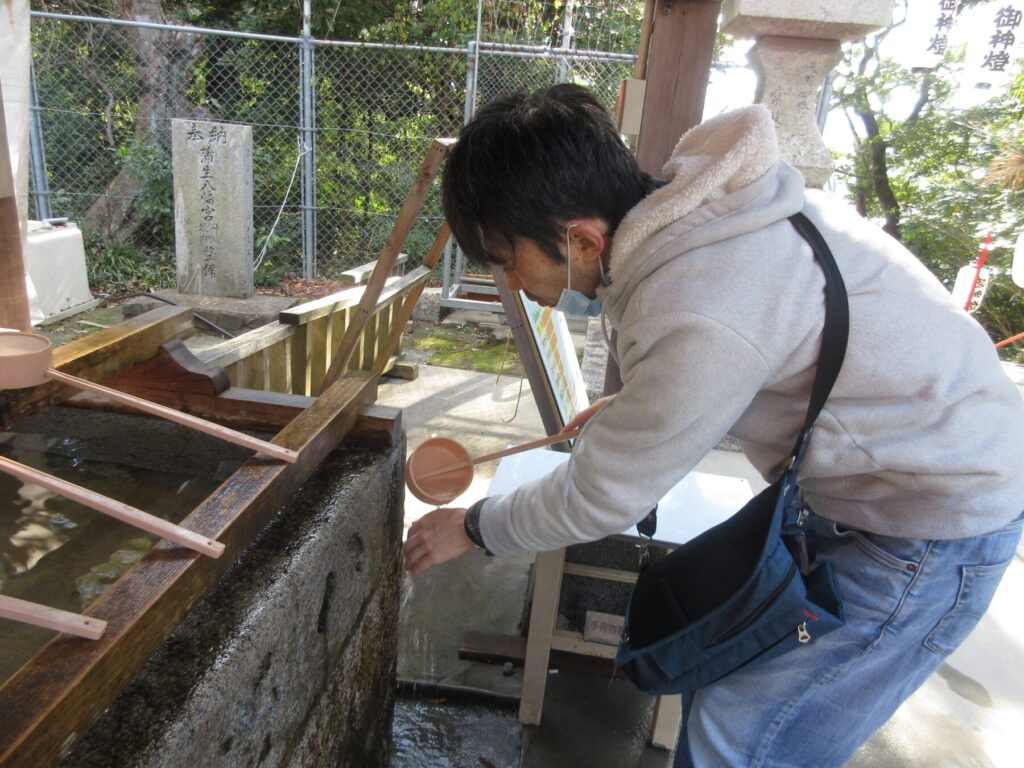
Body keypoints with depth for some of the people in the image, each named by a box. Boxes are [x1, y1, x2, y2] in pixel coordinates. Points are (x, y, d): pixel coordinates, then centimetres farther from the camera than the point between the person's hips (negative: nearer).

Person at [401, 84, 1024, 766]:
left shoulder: (699, 319, -35)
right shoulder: (681, 199, -7)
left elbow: (600, 499, -20)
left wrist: (472, 527, -4)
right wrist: (635, 407, 13)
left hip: (937, 523, -8)